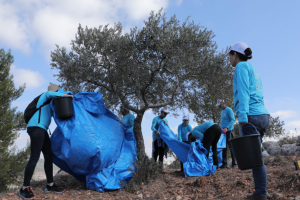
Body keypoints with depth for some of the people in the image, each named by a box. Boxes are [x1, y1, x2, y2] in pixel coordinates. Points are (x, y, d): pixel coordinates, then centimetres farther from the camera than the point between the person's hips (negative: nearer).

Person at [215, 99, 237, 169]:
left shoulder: (229, 110, -7)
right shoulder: (222, 112, 20)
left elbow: (233, 120, -14)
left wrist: (227, 128, -23)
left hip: (229, 131, -8)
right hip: (223, 132, 8)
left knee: (231, 147, -6)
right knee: (224, 148, 6)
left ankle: (234, 164, 0)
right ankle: (224, 164, 10)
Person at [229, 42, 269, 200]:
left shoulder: (241, 66, -1)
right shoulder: (253, 70, 25)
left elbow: (243, 92, -13)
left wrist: (242, 116, -20)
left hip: (251, 115, -9)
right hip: (262, 114, 9)